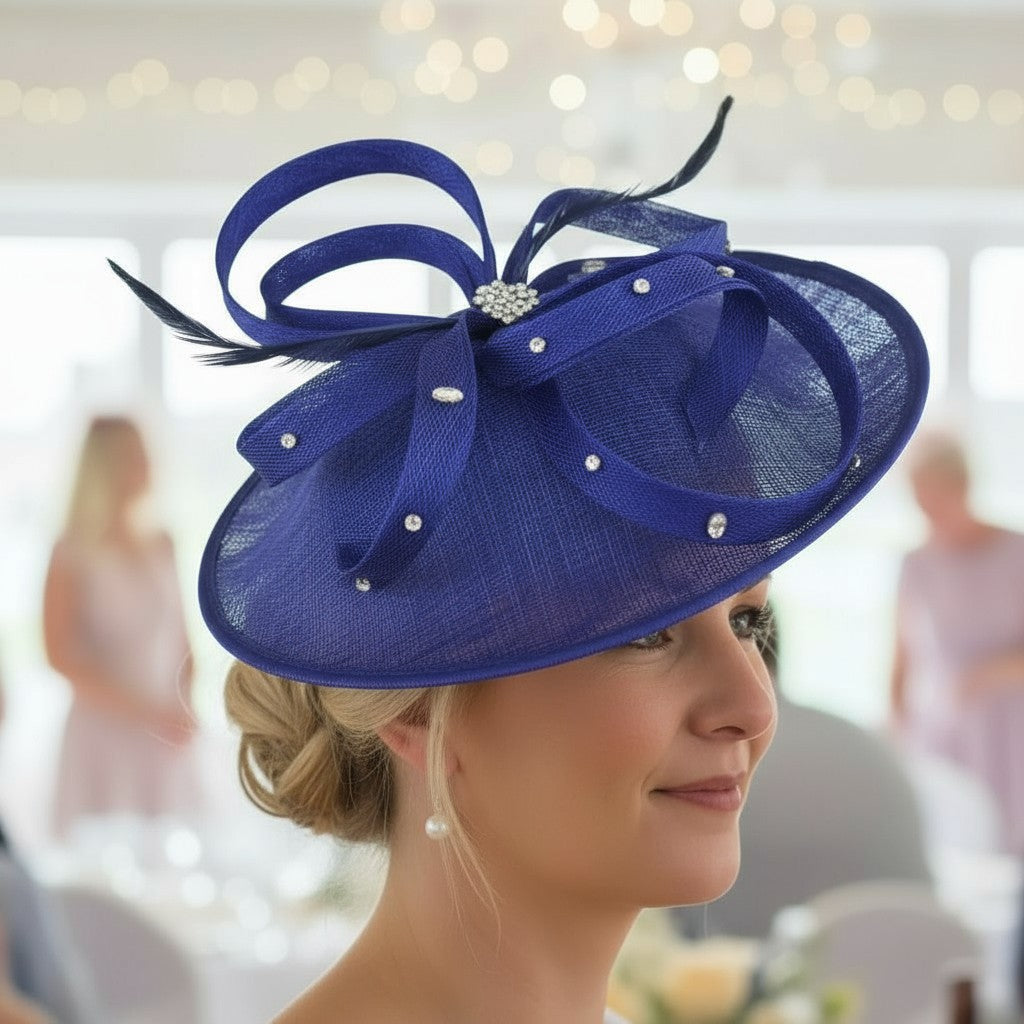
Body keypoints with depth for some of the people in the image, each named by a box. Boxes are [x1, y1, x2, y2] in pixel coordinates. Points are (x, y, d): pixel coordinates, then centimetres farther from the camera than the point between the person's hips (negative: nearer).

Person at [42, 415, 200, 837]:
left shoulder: (159, 545, 9)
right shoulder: (73, 553, -7)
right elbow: (62, 656, -12)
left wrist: (184, 709, -1)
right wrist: (143, 711, -17)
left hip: (166, 744, 5)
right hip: (104, 735, -5)